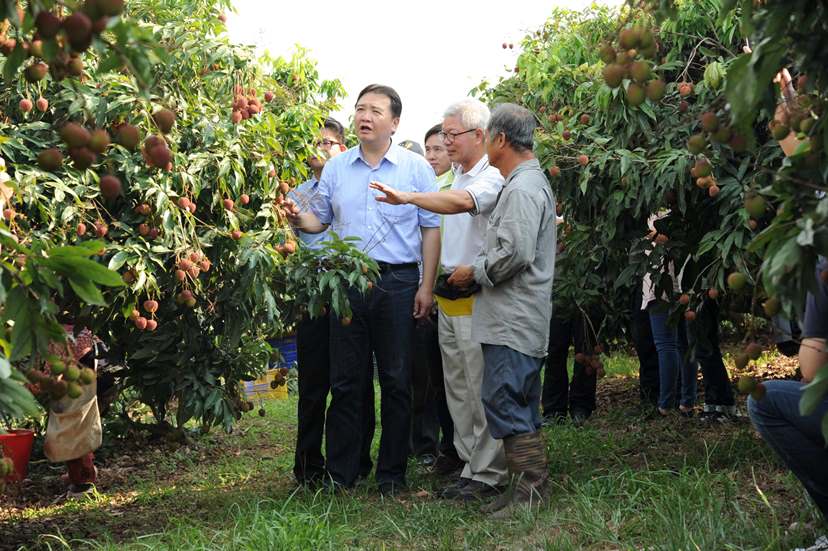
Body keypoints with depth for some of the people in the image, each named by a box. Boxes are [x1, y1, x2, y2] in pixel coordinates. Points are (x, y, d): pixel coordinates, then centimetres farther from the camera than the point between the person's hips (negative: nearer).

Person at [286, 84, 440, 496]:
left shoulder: (415, 168, 2)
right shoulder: (336, 168, 11)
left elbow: (431, 229, 1)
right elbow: (320, 220, 17)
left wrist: (426, 286, -6)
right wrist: (299, 219, -7)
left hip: (398, 283, -2)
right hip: (347, 281, 2)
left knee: (396, 381, 3)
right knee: (345, 381, 5)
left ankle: (392, 473, 13)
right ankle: (340, 474, 11)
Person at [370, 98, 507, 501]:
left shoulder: (493, 177, -13)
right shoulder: (458, 175, 17)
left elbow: (463, 202, -34)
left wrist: (409, 198, -39)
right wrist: (434, 281, 16)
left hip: (475, 297, -9)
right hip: (448, 297, 9)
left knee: (482, 389, -5)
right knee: (457, 388, 12)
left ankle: (488, 474, 2)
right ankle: (471, 463, 21)